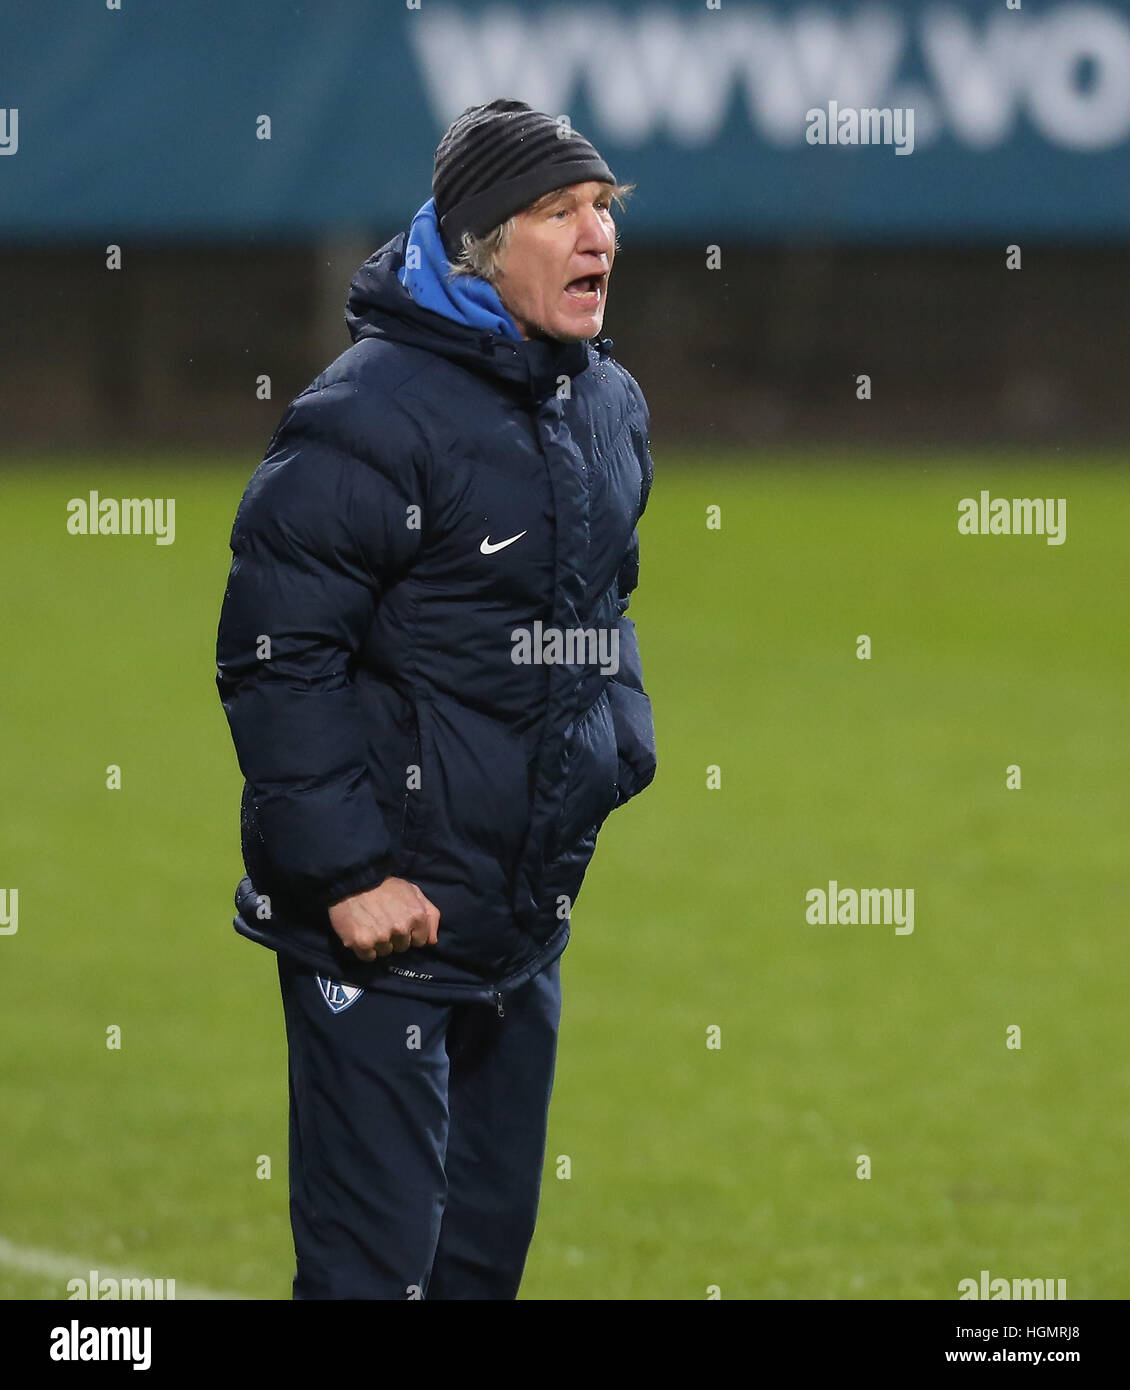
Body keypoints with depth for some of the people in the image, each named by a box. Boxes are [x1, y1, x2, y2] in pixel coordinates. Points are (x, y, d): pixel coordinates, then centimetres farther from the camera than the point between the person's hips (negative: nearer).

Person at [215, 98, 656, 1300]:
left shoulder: (609, 406, 10)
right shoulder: (372, 416, -17)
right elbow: (275, 658, -18)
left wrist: (619, 750, 12)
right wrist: (347, 871, -19)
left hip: (528, 920, 8)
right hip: (383, 926, -8)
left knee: (489, 1243, 14)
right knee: (375, 1255, -9)